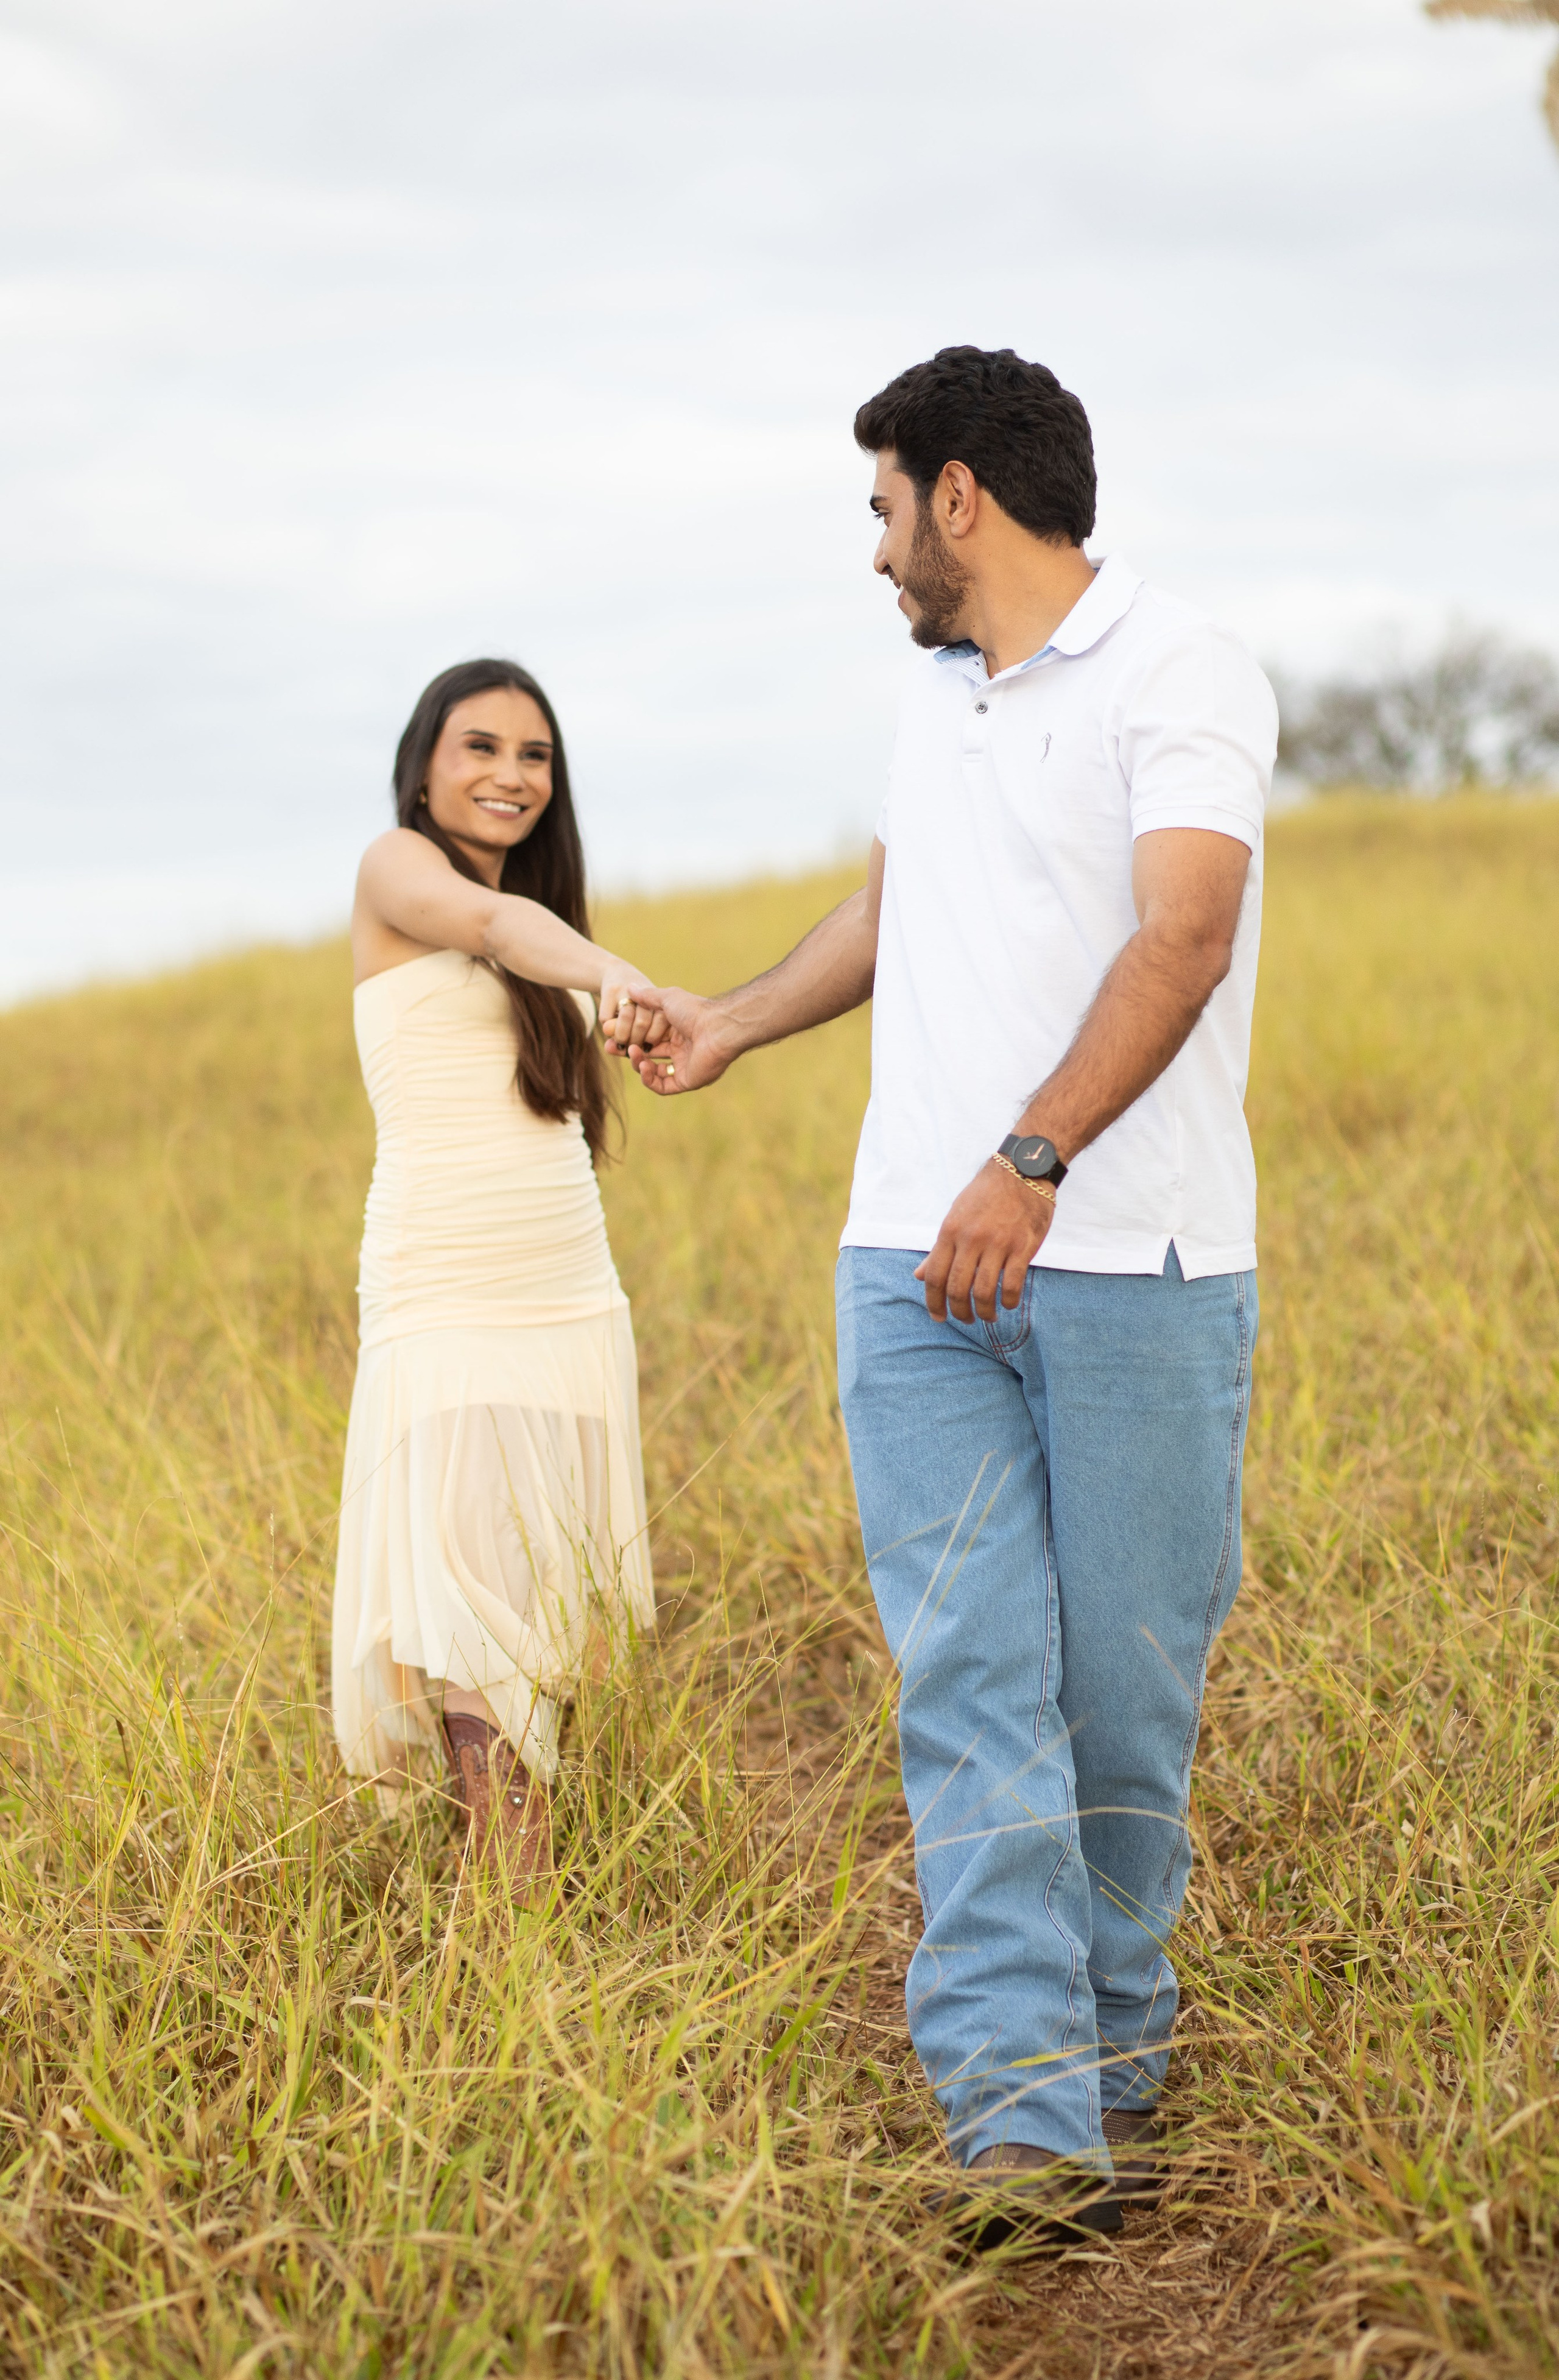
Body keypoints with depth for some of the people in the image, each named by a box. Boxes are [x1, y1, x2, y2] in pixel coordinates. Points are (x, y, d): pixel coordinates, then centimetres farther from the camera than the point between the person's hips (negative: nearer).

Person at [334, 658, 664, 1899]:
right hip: (447, 1298, -7)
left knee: (554, 1607, 6)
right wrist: (608, 970, -45)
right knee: (473, 1618, -13)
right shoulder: (396, 868, -3)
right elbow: (488, 920, -26)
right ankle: (521, 1921, -15)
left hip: (573, 1296, 7)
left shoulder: (537, 915, 20)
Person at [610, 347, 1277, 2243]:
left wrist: (1032, 1162, -32)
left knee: (1124, 1683, 3)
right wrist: (727, 1027, 49)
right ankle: (1025, 2118, -10)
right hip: (917, 1264, 6)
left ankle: (1110, 2049, 24)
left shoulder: (1181, 674, -5)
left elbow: (1181, 941, -20)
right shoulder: (935, 688, 19)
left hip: (1130, 1267, -5)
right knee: (971, 1679, -7)